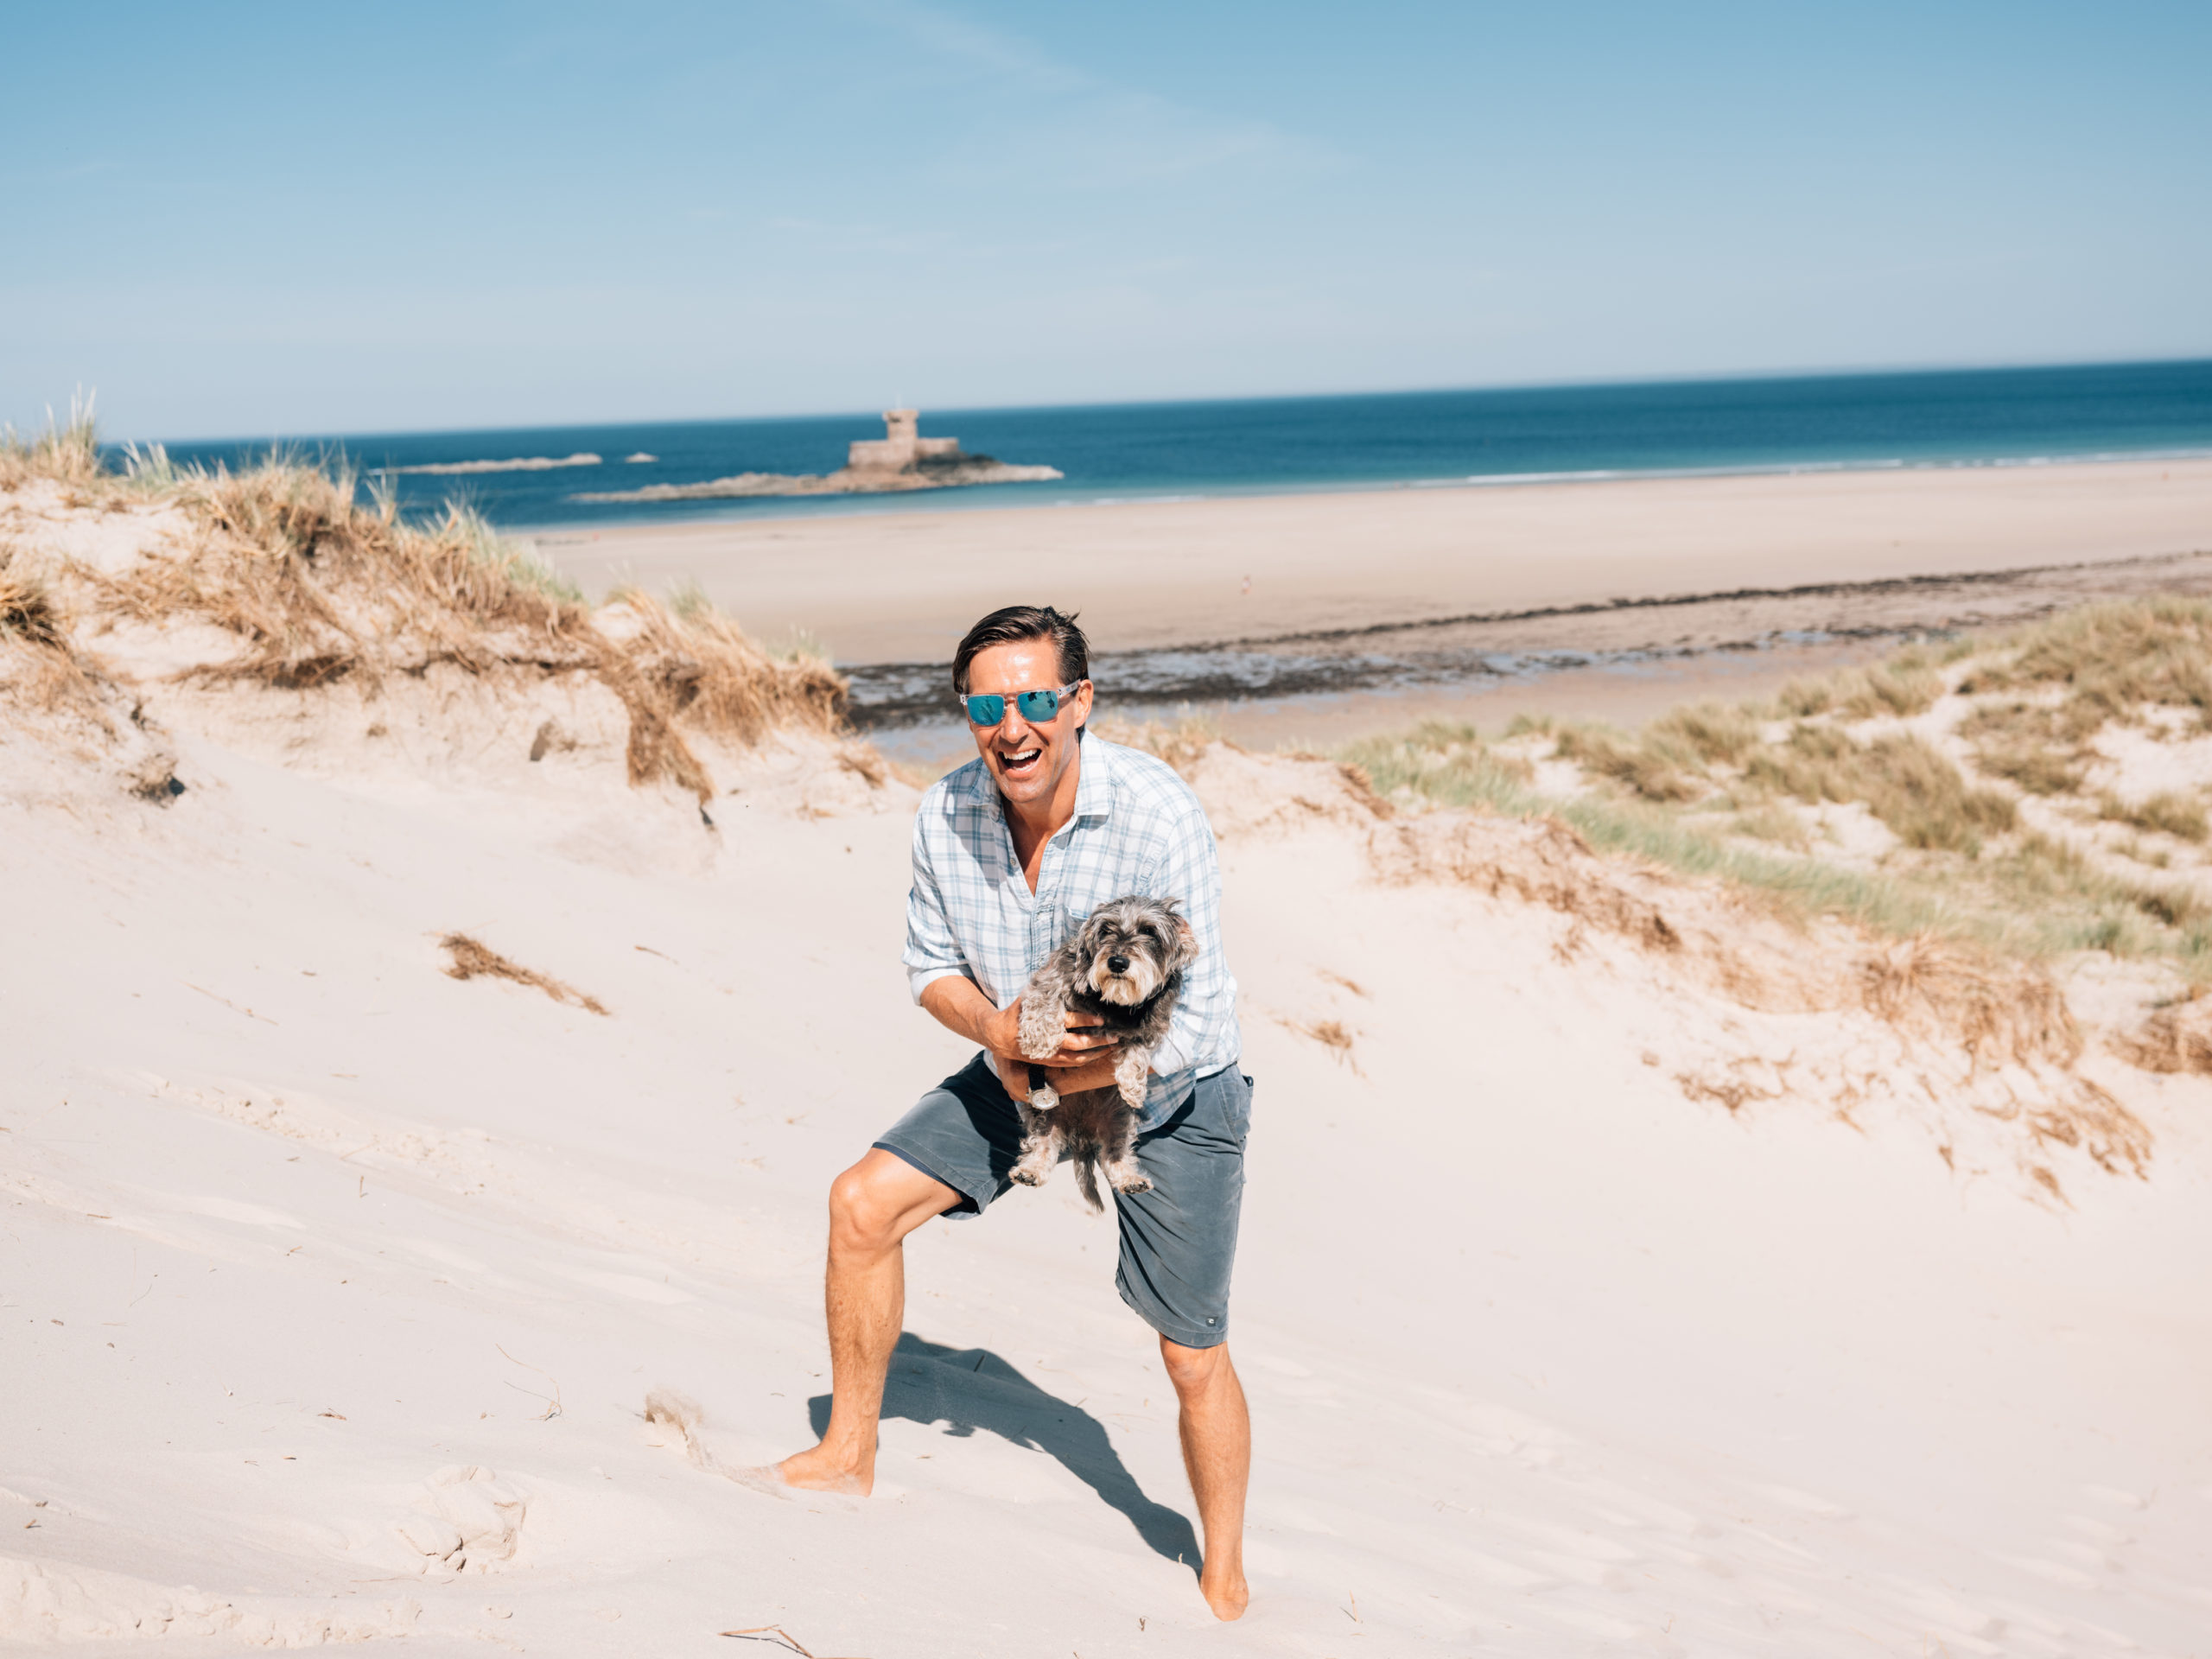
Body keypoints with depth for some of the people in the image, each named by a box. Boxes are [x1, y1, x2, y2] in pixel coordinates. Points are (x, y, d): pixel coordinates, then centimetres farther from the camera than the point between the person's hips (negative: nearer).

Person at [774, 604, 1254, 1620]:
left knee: (1194, 1359, 3)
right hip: (1021, 1073, 4)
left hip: (1169, 1099, -4)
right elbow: (931, 965, 0)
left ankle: (1224, 1586, 26)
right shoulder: (945, 816, -15)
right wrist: (995, 1028, -21)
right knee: (864, 1202, -6)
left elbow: (1191, 1030, -26)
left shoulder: (1159, 818, -30)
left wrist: (1050, 1081, -22)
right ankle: (849, 1457, 12)